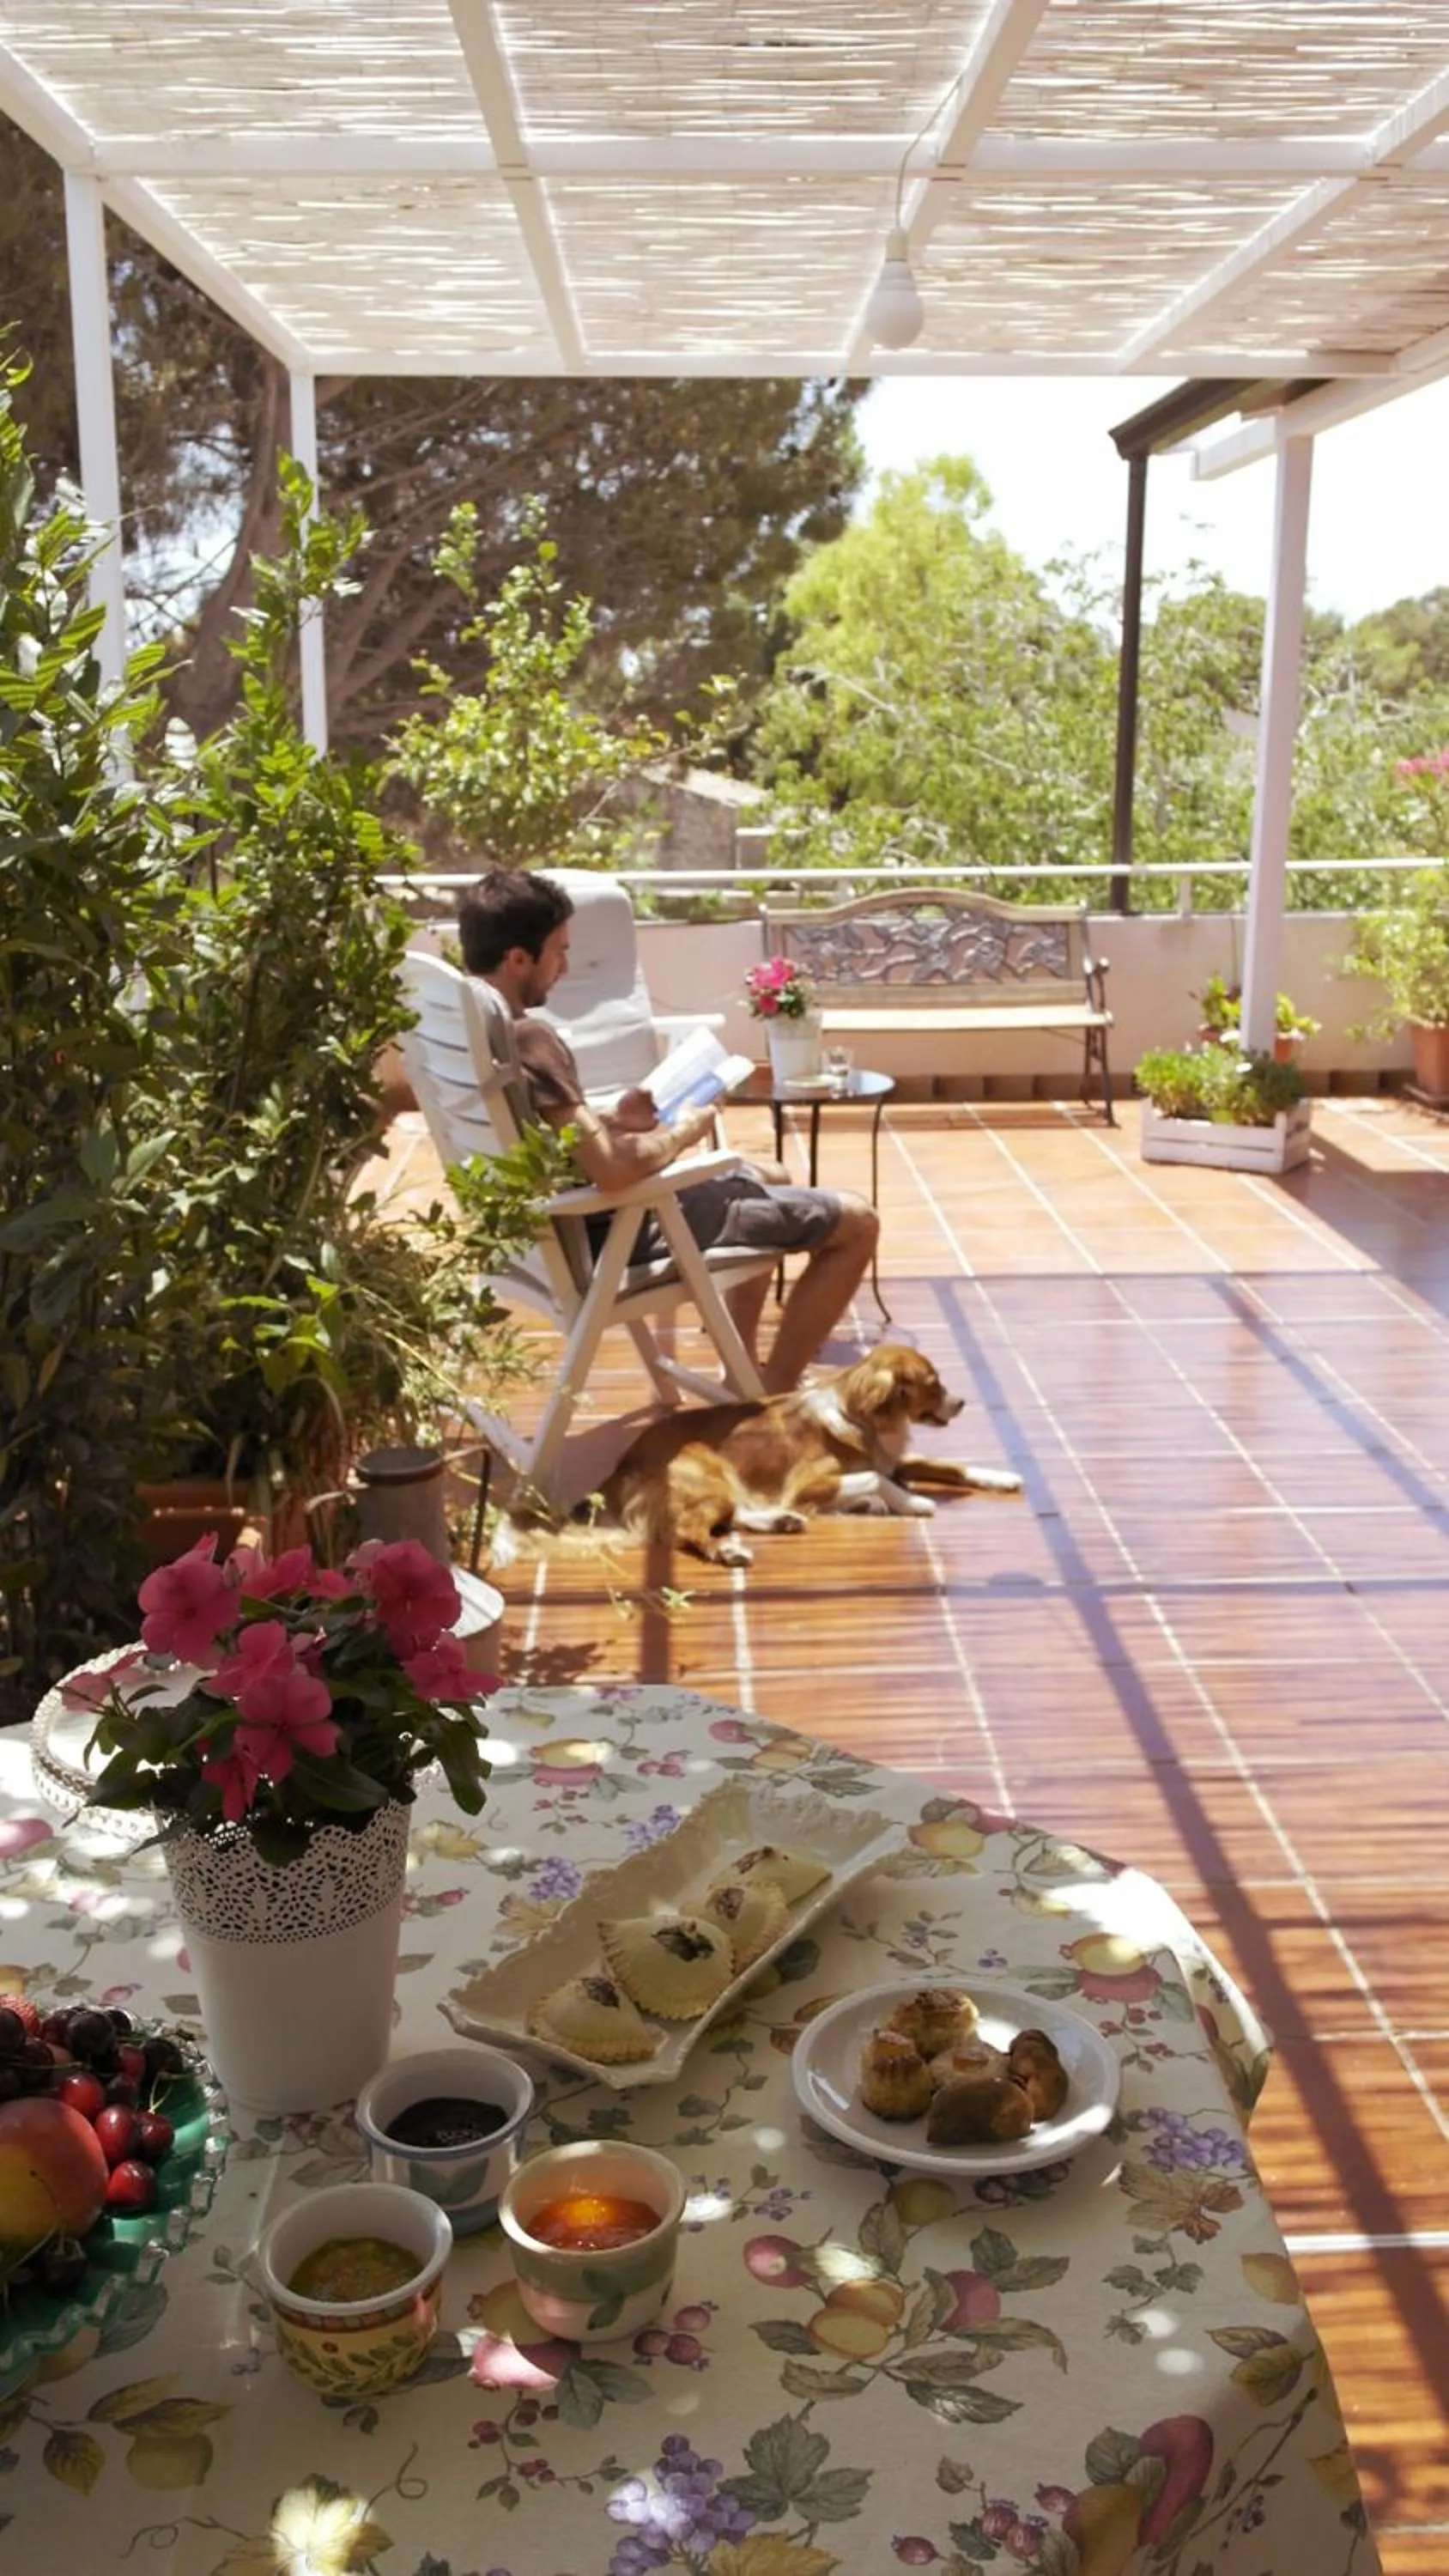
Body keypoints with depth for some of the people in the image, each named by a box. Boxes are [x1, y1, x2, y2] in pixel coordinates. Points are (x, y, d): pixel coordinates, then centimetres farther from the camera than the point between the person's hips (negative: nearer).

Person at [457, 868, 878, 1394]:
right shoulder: (529, 1040, -29)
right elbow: (613, 1171, -36)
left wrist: (611, 1120, 3)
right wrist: (685, 1132, -17)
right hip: (619, 1225, -10)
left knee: (771, 1177, 32)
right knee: (856, 1222, -3)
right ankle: (771, 1399, 6)